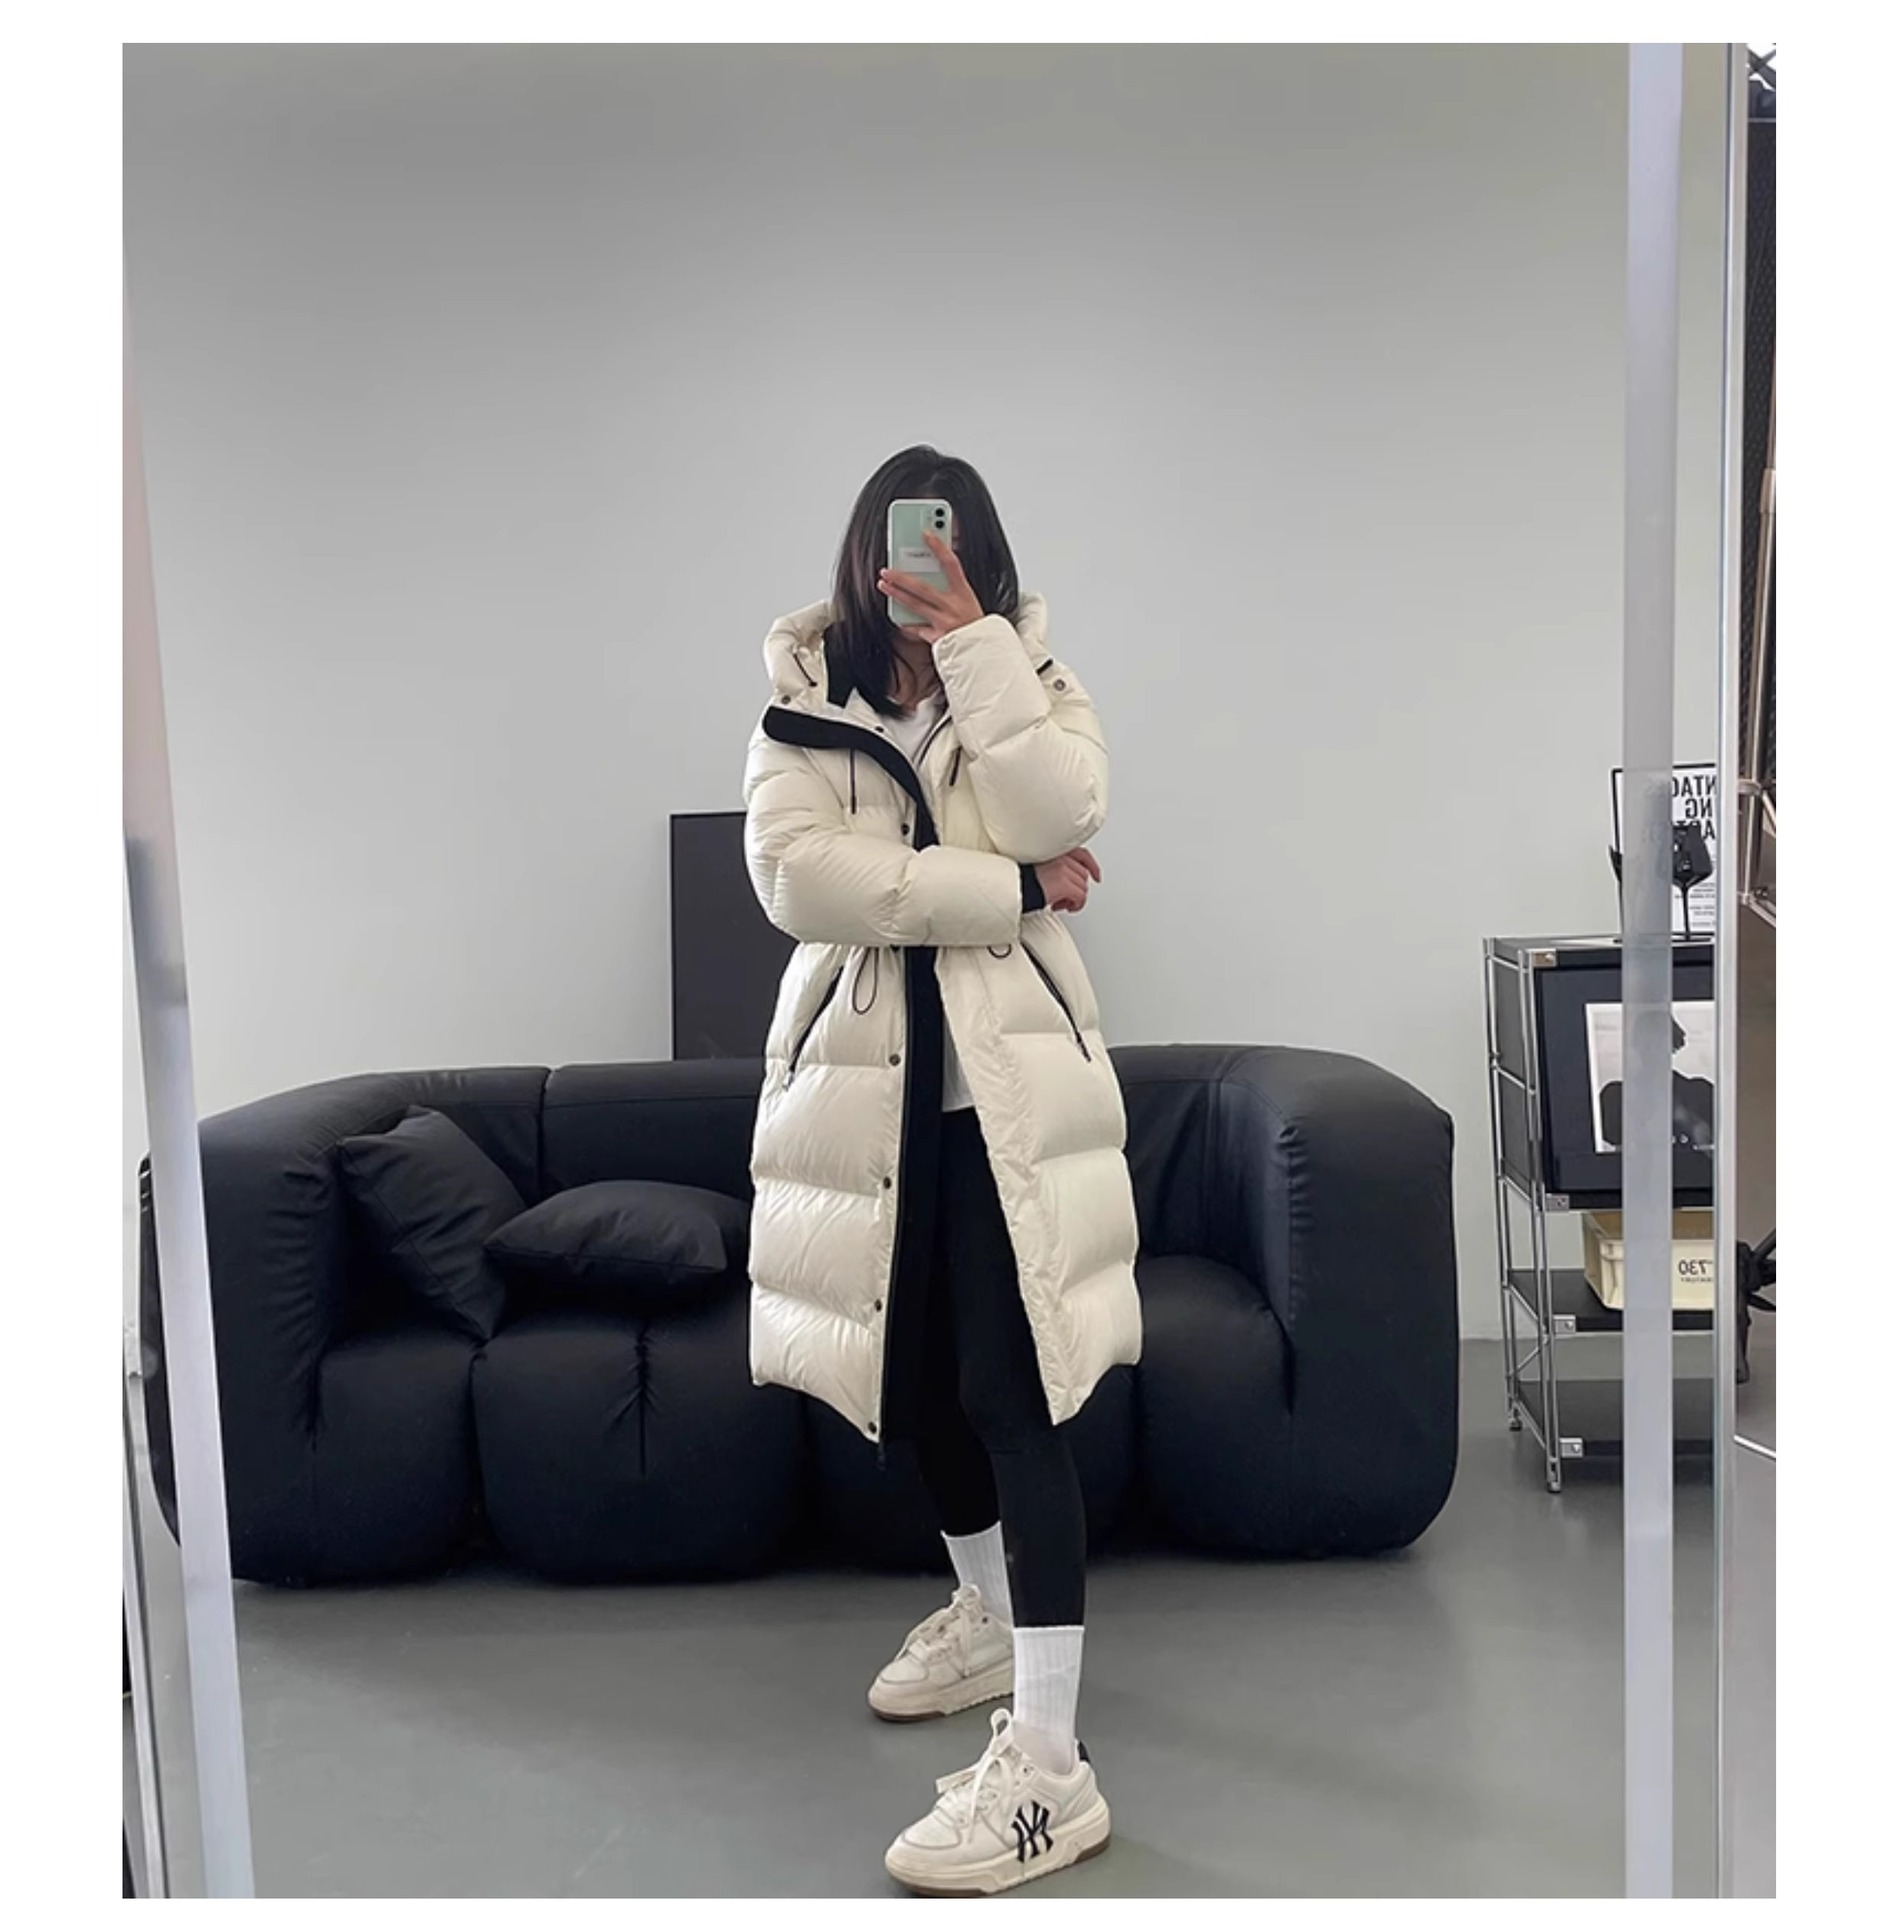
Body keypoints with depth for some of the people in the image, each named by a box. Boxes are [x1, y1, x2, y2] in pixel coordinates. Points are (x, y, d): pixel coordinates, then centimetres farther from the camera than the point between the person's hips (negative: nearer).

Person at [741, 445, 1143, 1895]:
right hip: (868, 1082, 3)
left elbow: (1061, 819, -16)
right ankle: (992, 1612, 44)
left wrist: (971, 644, -15)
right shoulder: (803, 706, 5)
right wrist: (1012, 891, -15)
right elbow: (795, 875, -13)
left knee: (1012, 1395, -8)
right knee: (911, 1388, 17)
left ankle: (1049, 1769, 0)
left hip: (1006, 1086, -3)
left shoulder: (1032, 684, 5)